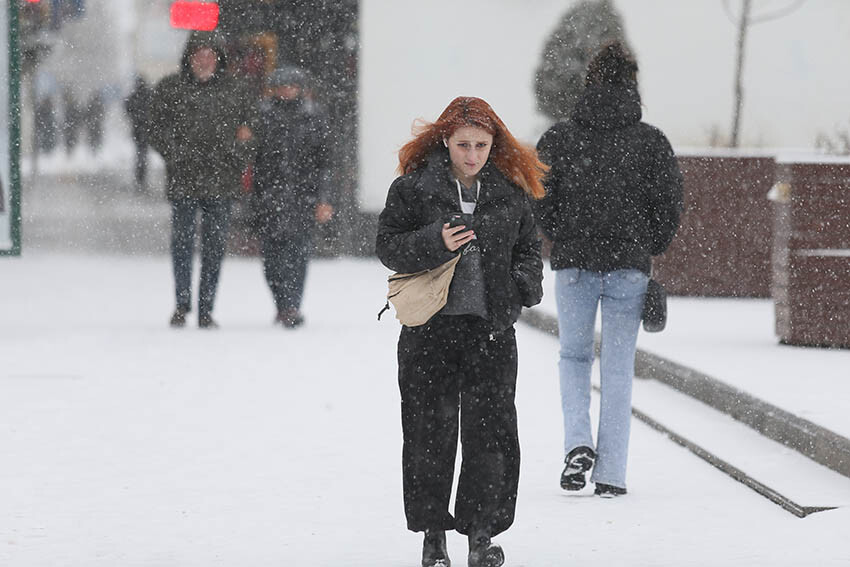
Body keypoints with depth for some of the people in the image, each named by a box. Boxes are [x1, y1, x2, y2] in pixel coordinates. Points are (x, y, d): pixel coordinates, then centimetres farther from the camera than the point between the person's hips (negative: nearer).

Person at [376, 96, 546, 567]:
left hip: (492, 327, 2)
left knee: (490, 429, -2)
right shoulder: (414, 188, -1)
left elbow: (528, 247, 18)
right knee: (430, 430, 3)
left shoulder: (511, 192, 7)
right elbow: (388, 246, -2)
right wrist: (435, 243, -18)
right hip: (431, 325, -1)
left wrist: (525, 285, -1)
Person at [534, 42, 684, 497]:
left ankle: (577, 443, -3)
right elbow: (670, 203, -3)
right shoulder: (651, 141, -2)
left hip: (573, 264, 0)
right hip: (630, 267, 0)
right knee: (618, 367, 6)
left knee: (573, 356, 19)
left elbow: (538, 198, -4)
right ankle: (611, 473, 5)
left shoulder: (559, 137, -2)